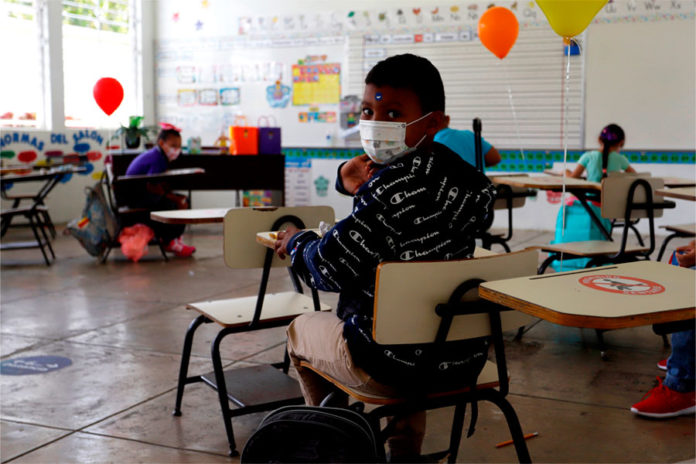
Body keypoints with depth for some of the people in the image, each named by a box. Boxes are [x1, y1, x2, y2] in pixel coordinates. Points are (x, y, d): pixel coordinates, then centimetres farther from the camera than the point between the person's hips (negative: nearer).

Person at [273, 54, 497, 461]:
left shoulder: (391, 186, -24)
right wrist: (358, 185, -1)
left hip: (392, 366, -7)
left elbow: (331, 270, -20)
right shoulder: (470, 183, 1)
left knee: (302, 329, 24)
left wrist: (296, 241, 0)